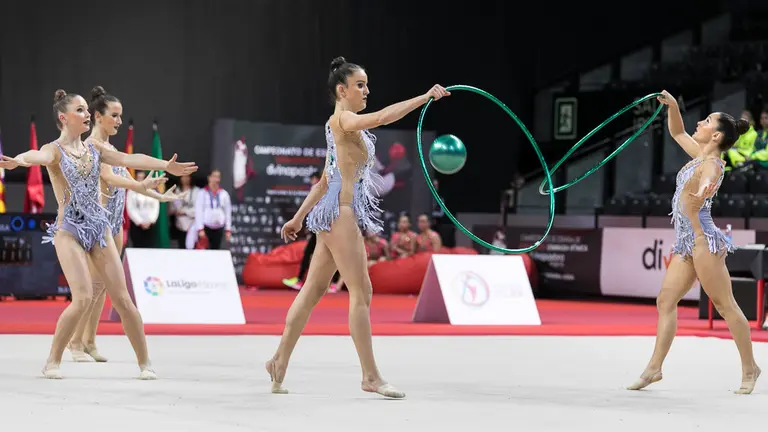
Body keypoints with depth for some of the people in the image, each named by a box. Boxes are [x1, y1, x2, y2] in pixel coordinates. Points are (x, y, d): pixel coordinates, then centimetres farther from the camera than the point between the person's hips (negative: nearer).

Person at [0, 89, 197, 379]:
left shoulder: (94, 149, 9)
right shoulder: (54, 150, -5)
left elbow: (128, 159, -2)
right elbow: (38, 156, -28)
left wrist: (165, 166, -16)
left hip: (99, 227, 5)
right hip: (69, 230, -4)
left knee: (122, 298, -1)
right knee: (83, 297, -18)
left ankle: (144, 363, 9)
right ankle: (53, 361, -2)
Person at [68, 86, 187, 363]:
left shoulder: (109, 147, 17)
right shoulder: (91, 145, -11)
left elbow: (126, 179, 20)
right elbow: (109, 177, -25)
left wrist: (159, 196, 18)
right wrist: (140, 186, -40)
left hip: (115, 219, 9)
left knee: (104, 283, 7)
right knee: (96, 282, -10)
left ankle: (90, 341, 11)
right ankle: (75, 342, -4)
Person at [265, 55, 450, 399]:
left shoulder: (347, 127, 20)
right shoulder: (342, 119, -9)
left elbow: (326, 180, 23)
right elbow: (381, 117, -28)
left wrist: (299, 217, 25)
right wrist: (424, 98, -26)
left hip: (338, 214, 10)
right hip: (340, 213, -10)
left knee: (313, 291, 12)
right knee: (361, 292, -9)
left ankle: (280, 361, 17)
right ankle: (370, 376, -8)